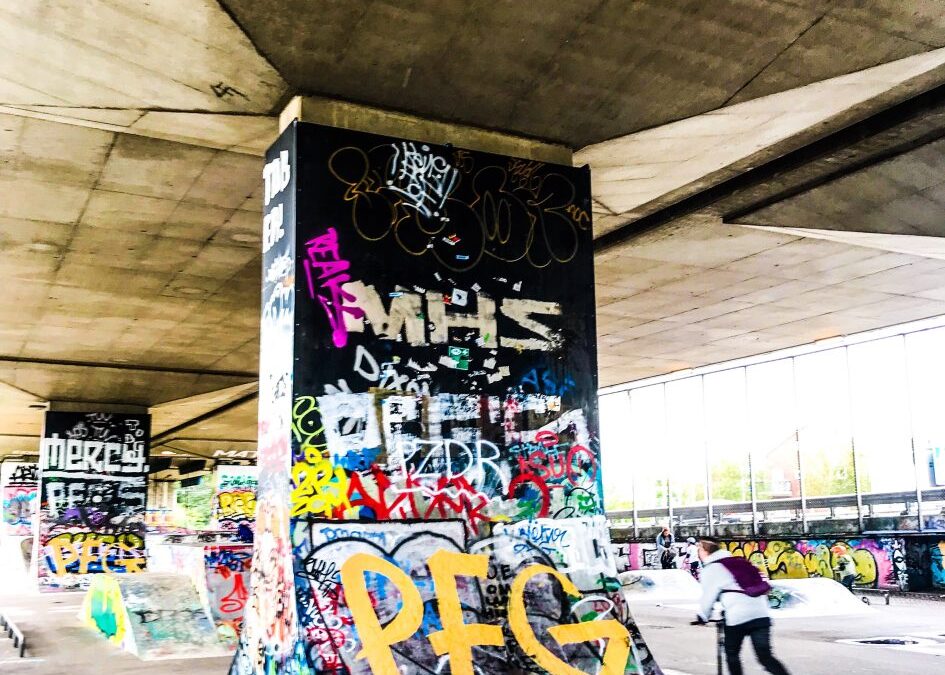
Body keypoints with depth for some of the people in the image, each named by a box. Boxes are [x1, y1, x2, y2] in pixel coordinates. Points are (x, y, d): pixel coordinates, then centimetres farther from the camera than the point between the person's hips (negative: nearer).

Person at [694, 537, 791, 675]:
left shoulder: (710, 569, 3)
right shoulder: (739, 561, 23)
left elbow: (708, 596, 4)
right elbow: (761, 585, 25)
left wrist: (702, 617, 19)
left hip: (738, 617, -6)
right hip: (761, 614, 6)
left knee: (732, 654, 16)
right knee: (765, 657, 4)